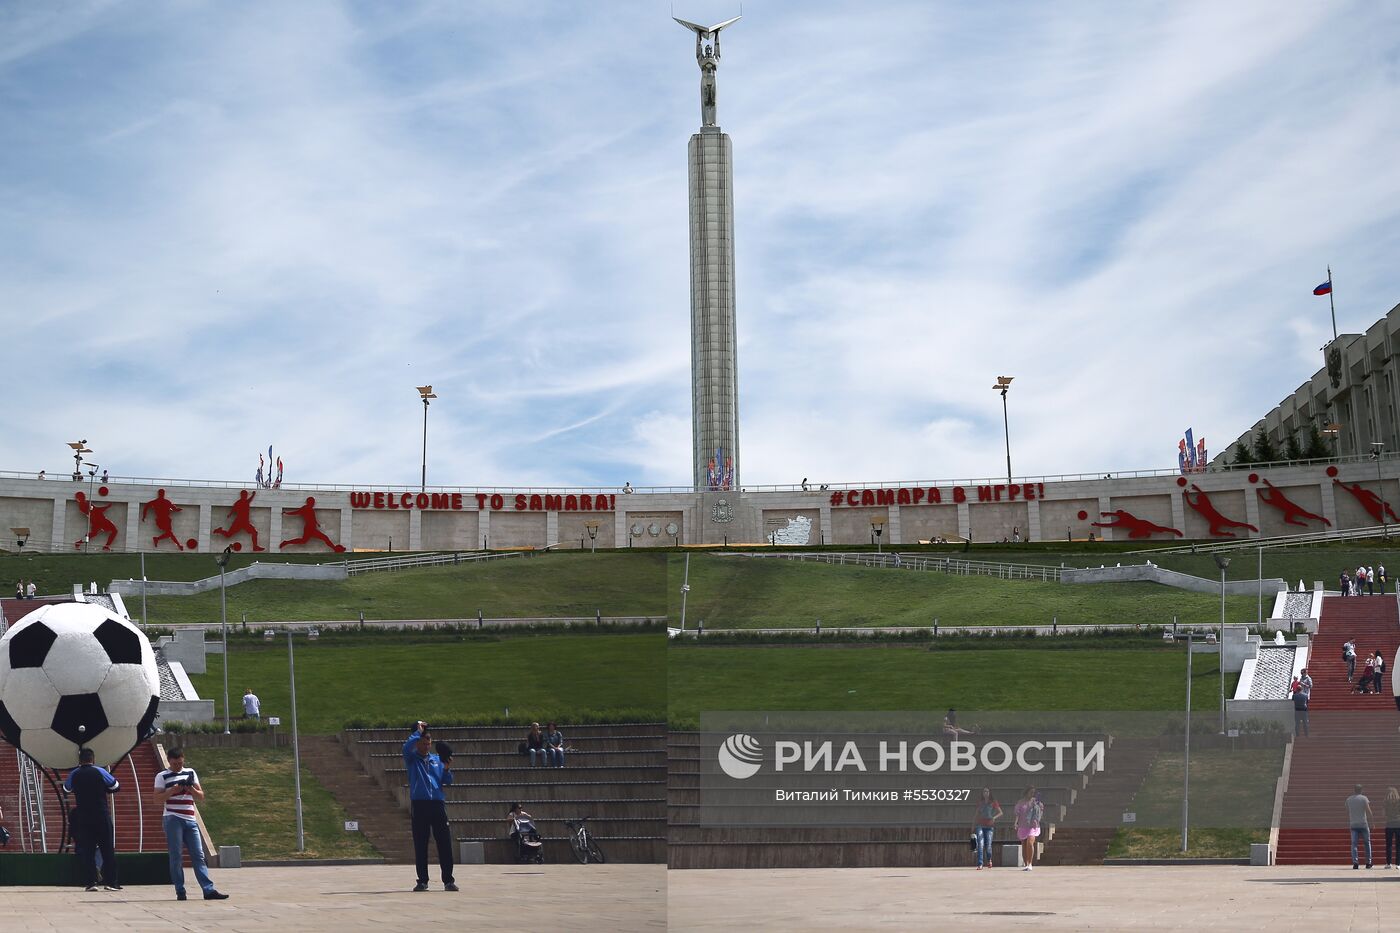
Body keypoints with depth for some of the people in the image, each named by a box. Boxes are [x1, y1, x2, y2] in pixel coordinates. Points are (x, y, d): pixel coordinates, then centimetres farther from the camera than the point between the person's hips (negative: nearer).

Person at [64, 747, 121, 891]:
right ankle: (110, 881, 1)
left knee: (86, 849, 5)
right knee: (107, 848, 3)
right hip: (101, 815, -2)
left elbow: (66, 788, 20)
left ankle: (89, 882, 0)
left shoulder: (74, 775, 1)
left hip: (82, 817, 2)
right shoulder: (100, 772, -5)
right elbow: (116, 786, 5)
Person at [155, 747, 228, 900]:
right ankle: (180, 892, -1)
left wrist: (191, 789, -4)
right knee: (176, 856, -4)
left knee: (198, 856, 0)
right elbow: (158, 798, -4)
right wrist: (172, 791, -18)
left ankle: (209, 890, -5)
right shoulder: (162, 776, 4)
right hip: (173, 819, -4)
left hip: (190, 820, 4)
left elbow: (201, 796, 16)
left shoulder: (190, 773, 16)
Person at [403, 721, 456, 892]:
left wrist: (447, 769, -5)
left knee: (444, 842, -3)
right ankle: (422, 880, 6)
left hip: (438, 803, 2)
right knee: (420, 844, 0)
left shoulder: (437, 760, 17)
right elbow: (407, 747, -16)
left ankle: (448, 880, 0)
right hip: (419, 804, -2)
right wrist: (418, 731, -9)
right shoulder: (412, 758, 7)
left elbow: (447, 781, 14)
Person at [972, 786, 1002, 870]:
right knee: (980, 844, -13)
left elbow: (1000, 813, 3)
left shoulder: (993, 802, 5)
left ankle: (989, 860, 30)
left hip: (989, 826, -1)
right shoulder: (980, 802, 12)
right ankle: (980, 864, -17)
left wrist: (994, 817, -16)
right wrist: (973, 826, 18)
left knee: (988, 845, -2)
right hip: (980, 825, 1)